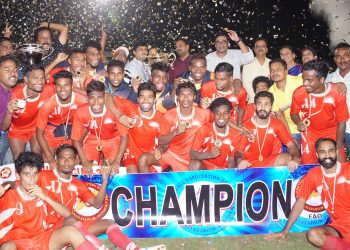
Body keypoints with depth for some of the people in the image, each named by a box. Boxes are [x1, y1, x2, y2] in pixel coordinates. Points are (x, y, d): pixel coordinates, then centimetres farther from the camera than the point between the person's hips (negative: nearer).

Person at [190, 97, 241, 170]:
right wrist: (210, 154, -29)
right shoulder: (204, 129, -10)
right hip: (204, 166, -2)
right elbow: (192, 154, -12)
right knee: (195, 164, -31)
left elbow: (231, 160, 4)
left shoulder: (235, 135, -3)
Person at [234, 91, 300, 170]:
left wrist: (295, 159, -30)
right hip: (250, 165, -2)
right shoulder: (246, 126, -11)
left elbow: (291, 145, -8)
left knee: (289, 158, -22)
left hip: (270, 162, 2)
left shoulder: (277, 124, -3)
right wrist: (239, 160, -36)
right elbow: (238, 151, -11)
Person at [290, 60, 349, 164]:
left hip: (332, 133, 0)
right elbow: (294, 113, -1)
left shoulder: (337, 94, -24)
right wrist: (298, 122, -26)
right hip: (310, 133, 1)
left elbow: (341, 122, -12)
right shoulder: (299, 93, -21)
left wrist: (338, 151, -12)